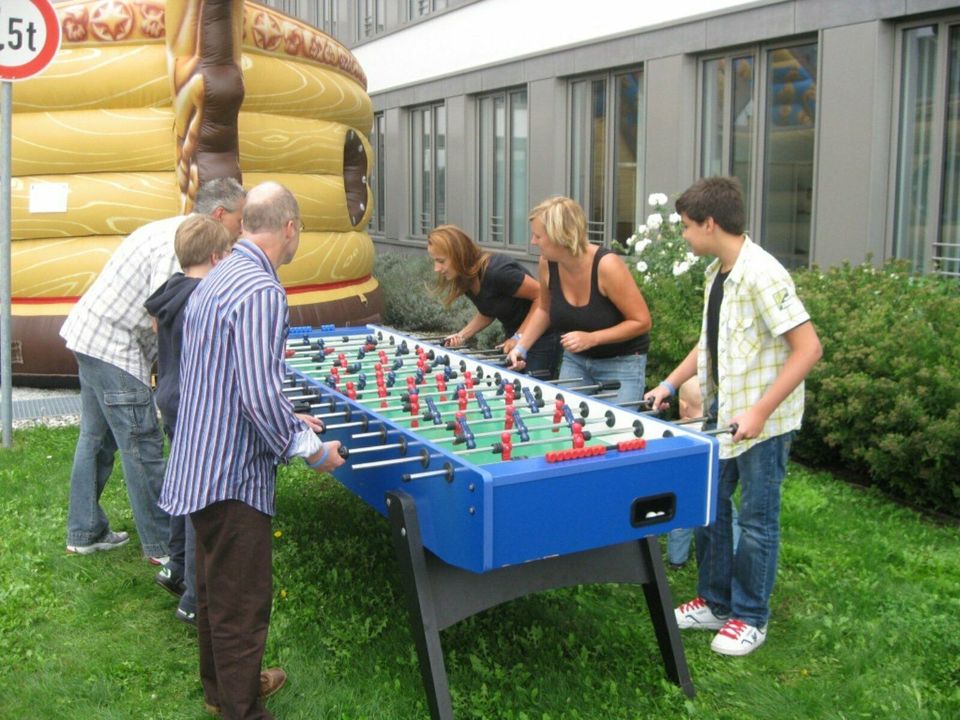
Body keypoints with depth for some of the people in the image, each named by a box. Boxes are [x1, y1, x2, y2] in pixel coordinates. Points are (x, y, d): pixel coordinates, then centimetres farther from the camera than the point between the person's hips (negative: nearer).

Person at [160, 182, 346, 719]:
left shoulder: (219, 279, 10)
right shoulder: (261, 292, -21)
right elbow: (260, 396, -27)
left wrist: (287, 421, 20)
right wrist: (310, 449, -14)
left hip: (203, 466, 11)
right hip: (233, 473, -11)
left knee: (217, 588, 25)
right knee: (243, 603, 2)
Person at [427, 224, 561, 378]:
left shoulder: (496, 271, -27)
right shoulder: (465, 280, -2)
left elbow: (542, 297, -22)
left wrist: (519, 337, -20)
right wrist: (461, 336, -3)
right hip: (513, 335, 8)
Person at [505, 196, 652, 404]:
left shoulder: (606, 265, -26)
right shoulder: (547, 264, -9)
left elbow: (642, 321, -19)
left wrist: (591, 338, -27)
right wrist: (521, 346, 1)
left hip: (621, 363, -5)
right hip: (575, 360, 5)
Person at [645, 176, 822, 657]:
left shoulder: (762, 275, -21)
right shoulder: (715, 274, 7)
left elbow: (808, 348, -24)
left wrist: (760, 411, -26)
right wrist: (670, 383, 13)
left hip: (762, 421, -9)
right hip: (722, 414, 9)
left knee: (756, 521, 5)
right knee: (709, 508, 15)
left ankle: (750, 618, 21)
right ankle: (714, 603, 31)